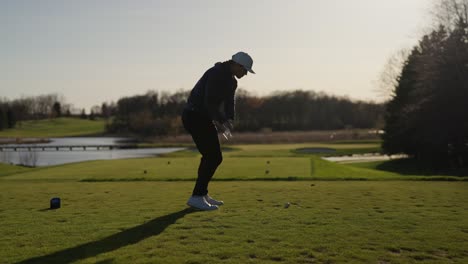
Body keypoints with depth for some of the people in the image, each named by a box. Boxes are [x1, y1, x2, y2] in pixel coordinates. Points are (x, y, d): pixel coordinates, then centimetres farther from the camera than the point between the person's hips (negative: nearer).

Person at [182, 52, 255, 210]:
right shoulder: (216, 73, -18)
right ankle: (196, 197, -11)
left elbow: (229, 103, 11)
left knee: (211, 157, 14)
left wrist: (229, 121, -9)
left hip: (203, 117, 10)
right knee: (213, 157, -13)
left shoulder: (232, 82, 14)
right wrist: (221, 122, -19)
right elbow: (209, 102, -25)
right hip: (195, 116, -10)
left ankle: (201, 194, 21)